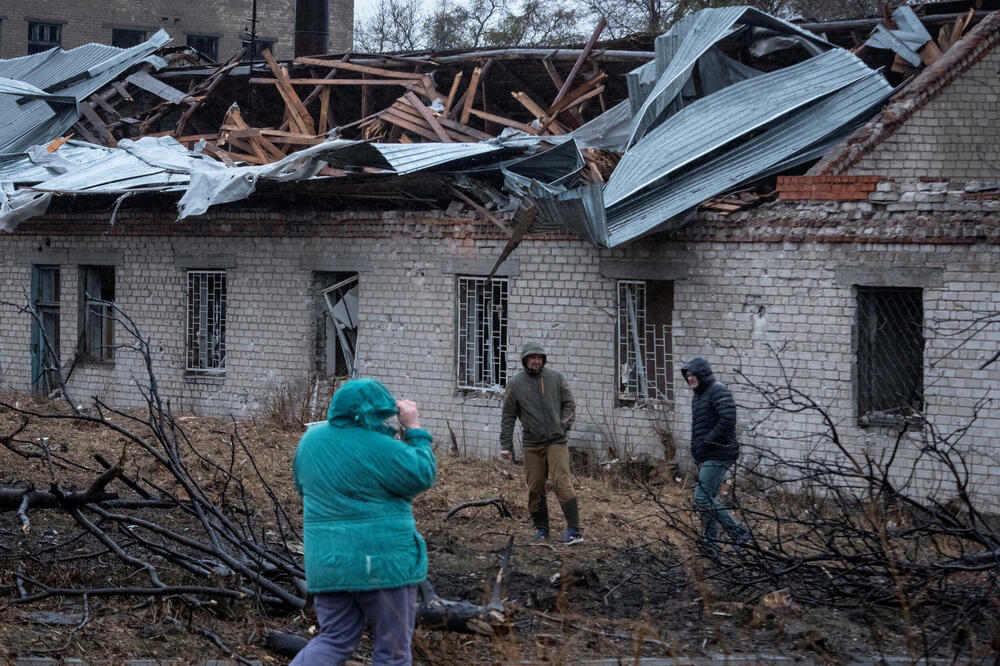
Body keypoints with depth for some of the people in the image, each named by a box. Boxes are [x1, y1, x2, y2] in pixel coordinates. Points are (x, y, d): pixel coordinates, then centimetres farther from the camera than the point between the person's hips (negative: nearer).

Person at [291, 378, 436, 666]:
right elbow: (422, 476, -8)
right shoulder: (379, 448, -17)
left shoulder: (310, 439, 6)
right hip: (381, 562, -6)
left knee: (334, 640, 15)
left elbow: (303, 486, 21)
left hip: (326, 563, 6)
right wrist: (413, 429, -2)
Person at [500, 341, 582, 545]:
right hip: (532, 444, 1)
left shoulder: (555, 378, 5)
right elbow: (508, 416, 5)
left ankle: (574, 531, -12)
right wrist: (506, 445, 0)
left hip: (556, 441, -1)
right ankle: (541, 529, 18)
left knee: (562, 483, -12)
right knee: (535, 489, 4)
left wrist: (565, 423, -5)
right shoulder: (515, 384, 4)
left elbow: (568, 404, 12)